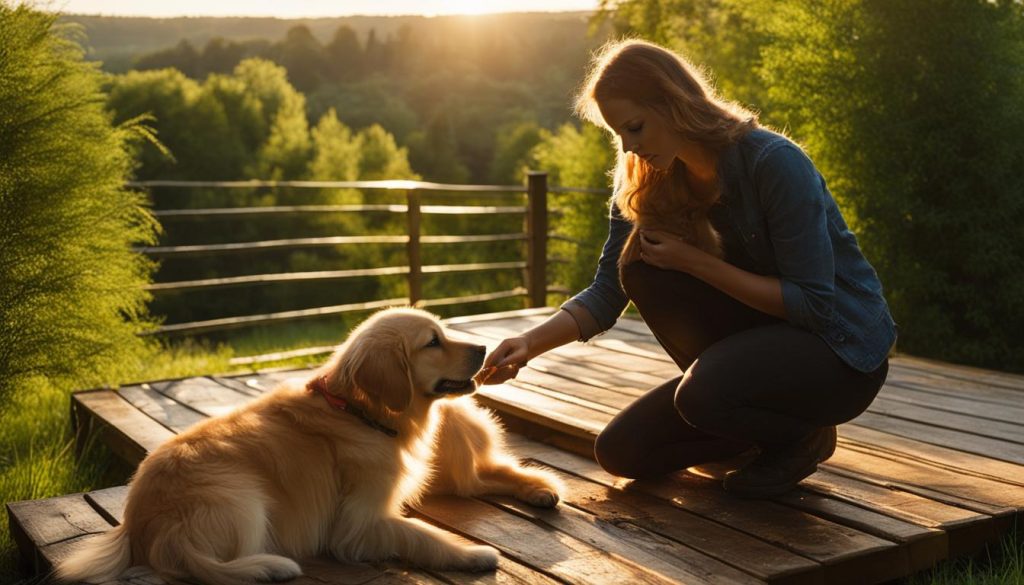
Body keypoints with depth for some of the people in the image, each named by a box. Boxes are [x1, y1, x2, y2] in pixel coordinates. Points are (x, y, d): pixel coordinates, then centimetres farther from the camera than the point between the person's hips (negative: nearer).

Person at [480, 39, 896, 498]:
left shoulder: (774, 163, -24)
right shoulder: (647, 185, -4)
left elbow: (814, 304, -23)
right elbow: (606, 294, -6)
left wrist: (696, 261, -25)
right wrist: (530, 342, -23)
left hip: (844, 354, -6)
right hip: (759, 337, 6)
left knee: (702, 397, -35)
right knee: (621, 452, -10)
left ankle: (805, 434, -5)